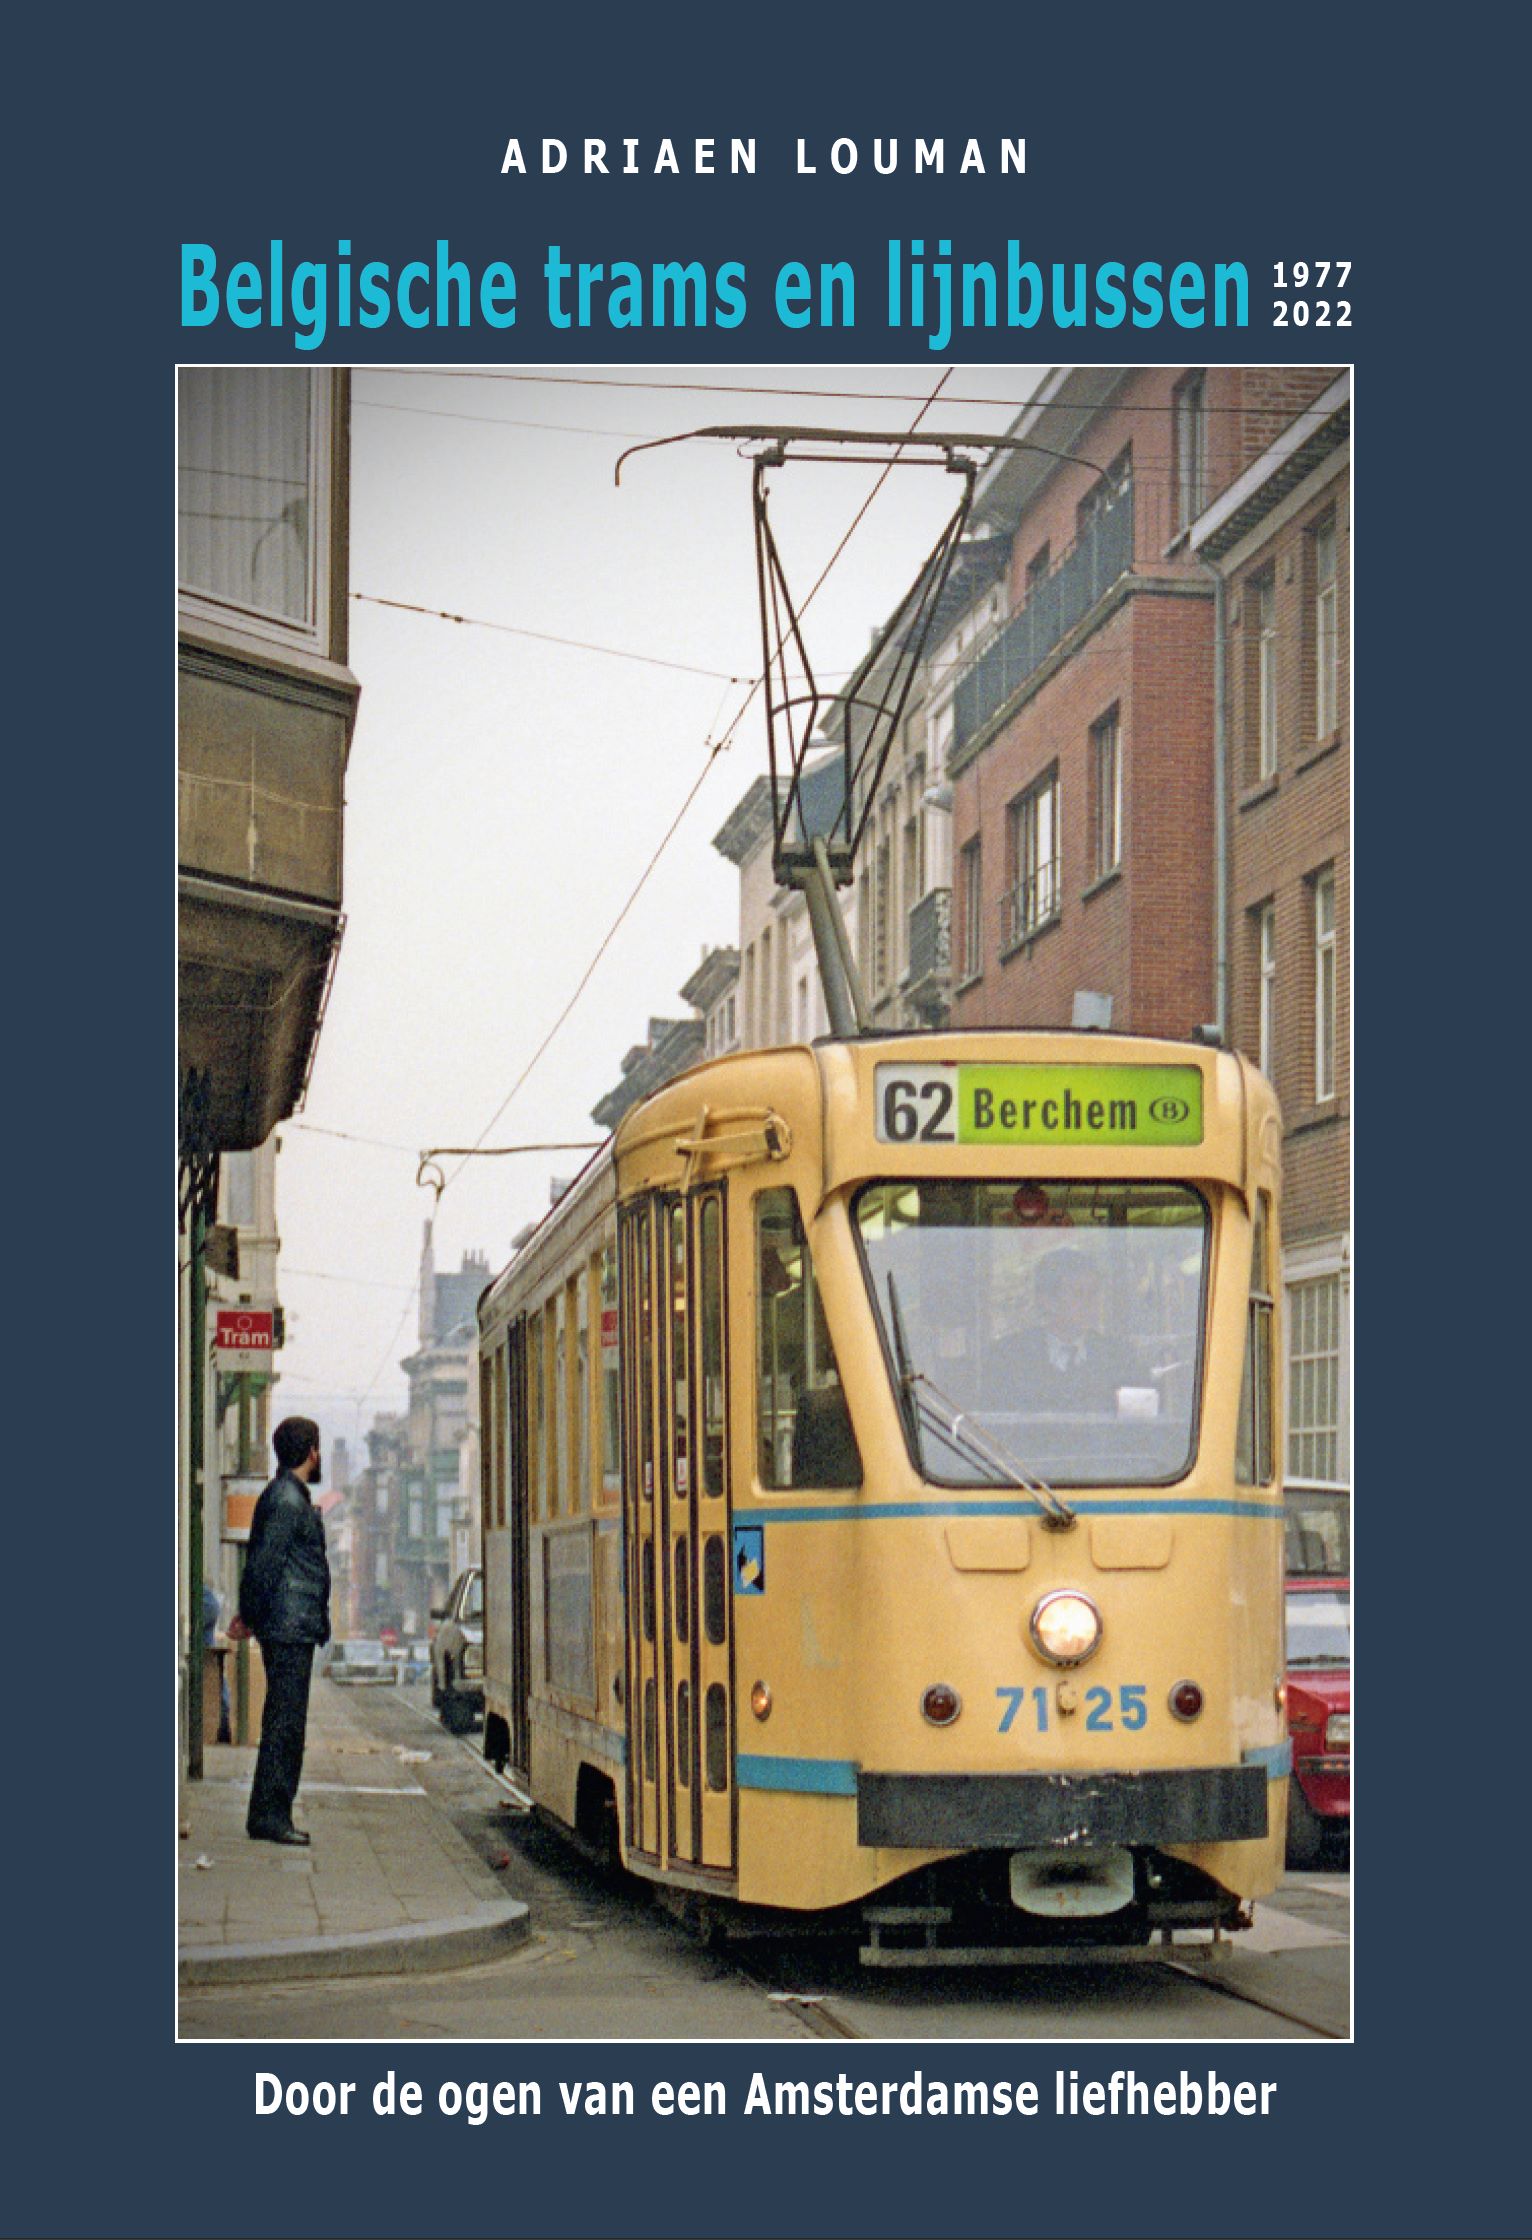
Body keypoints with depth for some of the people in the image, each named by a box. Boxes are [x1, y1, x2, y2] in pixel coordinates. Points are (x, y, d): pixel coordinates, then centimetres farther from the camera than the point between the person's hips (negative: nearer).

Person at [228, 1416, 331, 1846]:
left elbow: (260, 1562, 20)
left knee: (284, 1724, 12)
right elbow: (264, 1563, -18)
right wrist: (251, 1617, -11)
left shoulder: (289, 1496, 18)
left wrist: (249, 1616, 16)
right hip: (290, 1628, -10)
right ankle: (269, 1818, -8)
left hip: (295, 1630, 10)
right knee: (285, 1724, -9)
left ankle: (271, 1815, 16)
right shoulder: (287, 1500, -14)